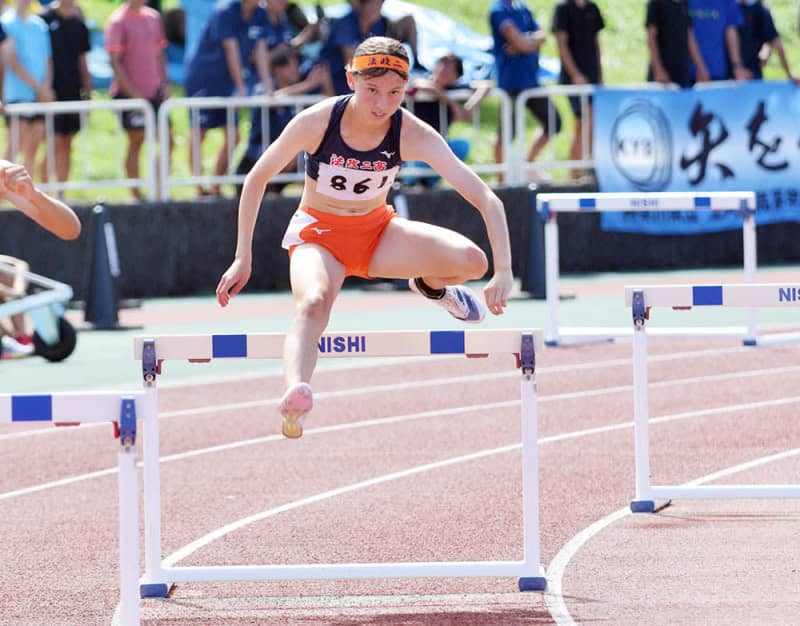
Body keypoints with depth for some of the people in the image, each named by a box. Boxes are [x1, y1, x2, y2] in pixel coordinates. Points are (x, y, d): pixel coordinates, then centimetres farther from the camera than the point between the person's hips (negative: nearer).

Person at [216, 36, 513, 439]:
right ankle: (296, 394, -62)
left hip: (378, 231, 3)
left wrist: (503, 272, -34)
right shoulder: (317, 122, -22)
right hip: (318, 234, -3)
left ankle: (430, 286, 17)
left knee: (471, 261, -21)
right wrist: (243, 258, -7)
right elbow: (257, 179, -7)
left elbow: (487, 200, -23)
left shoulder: (413, 134, -20)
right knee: (312, 304, -37)